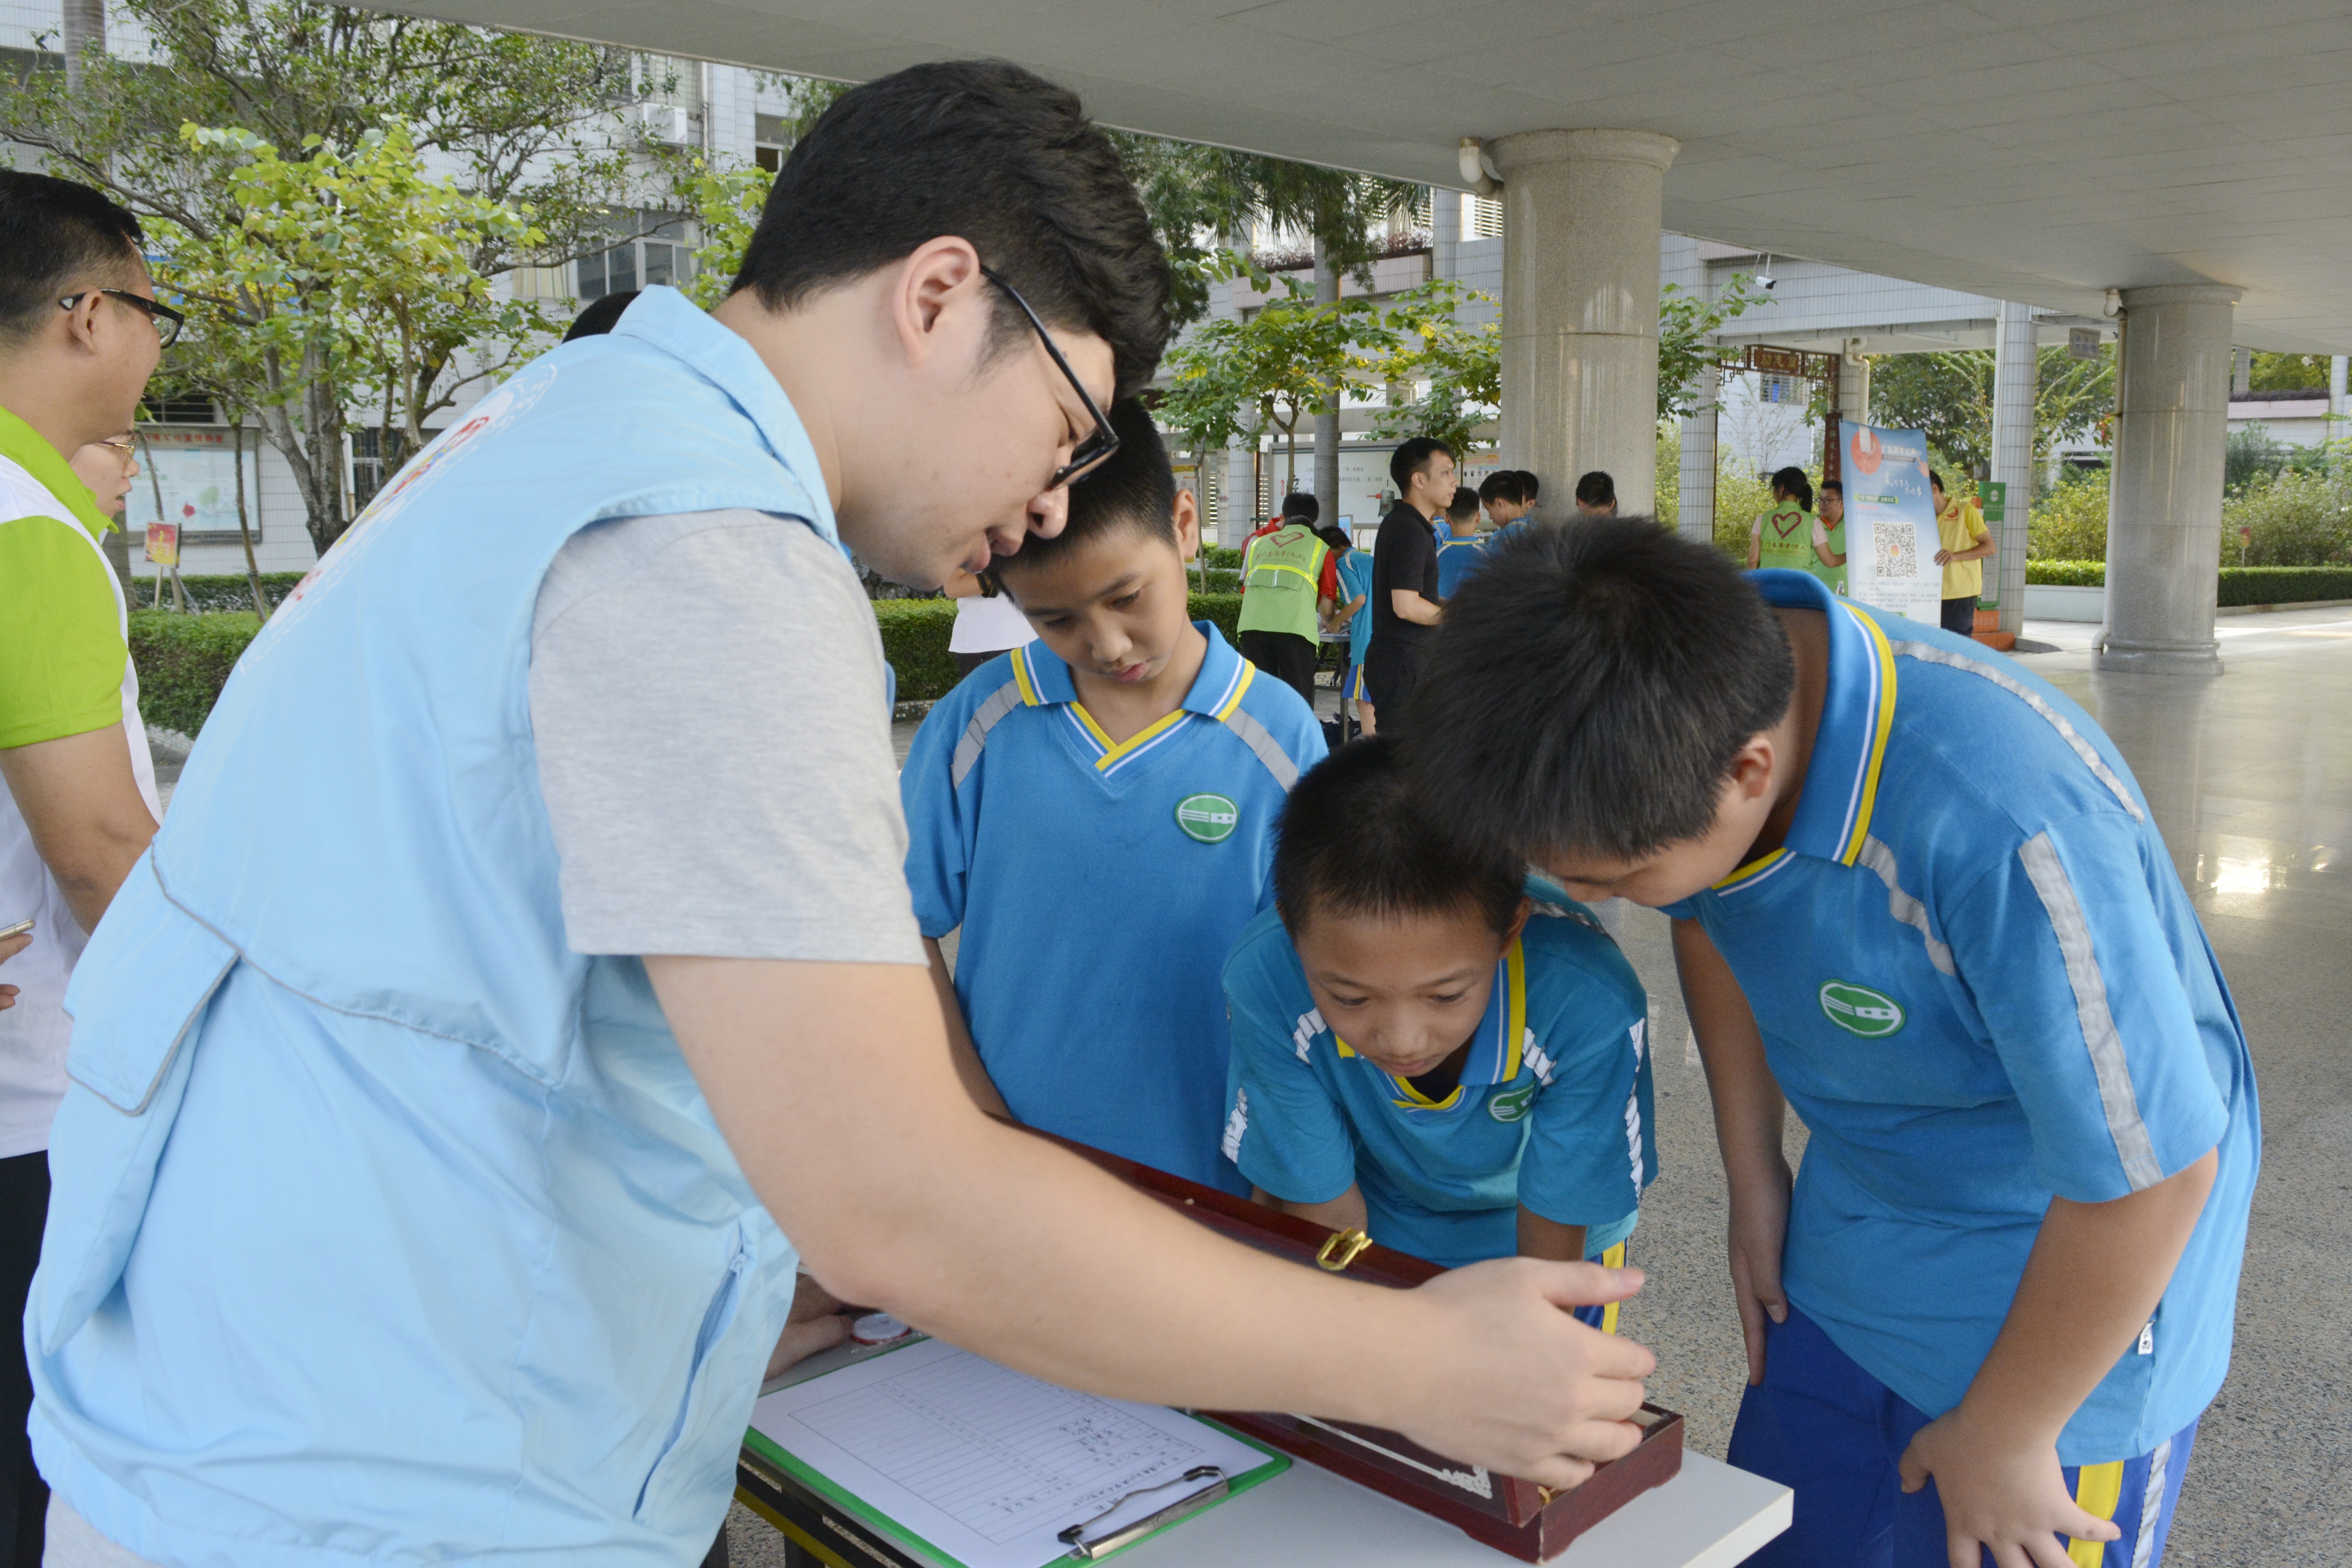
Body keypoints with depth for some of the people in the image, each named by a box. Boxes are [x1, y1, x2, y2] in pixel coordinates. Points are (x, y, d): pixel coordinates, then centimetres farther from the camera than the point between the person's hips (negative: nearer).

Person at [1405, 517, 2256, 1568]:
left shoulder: (2004, 828, -39)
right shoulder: (1692, 706, -18)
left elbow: (2152, 1171, -27)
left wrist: (2001, 1439, -13)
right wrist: (1754, 1176, 8)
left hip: (2072, 1269, -6)